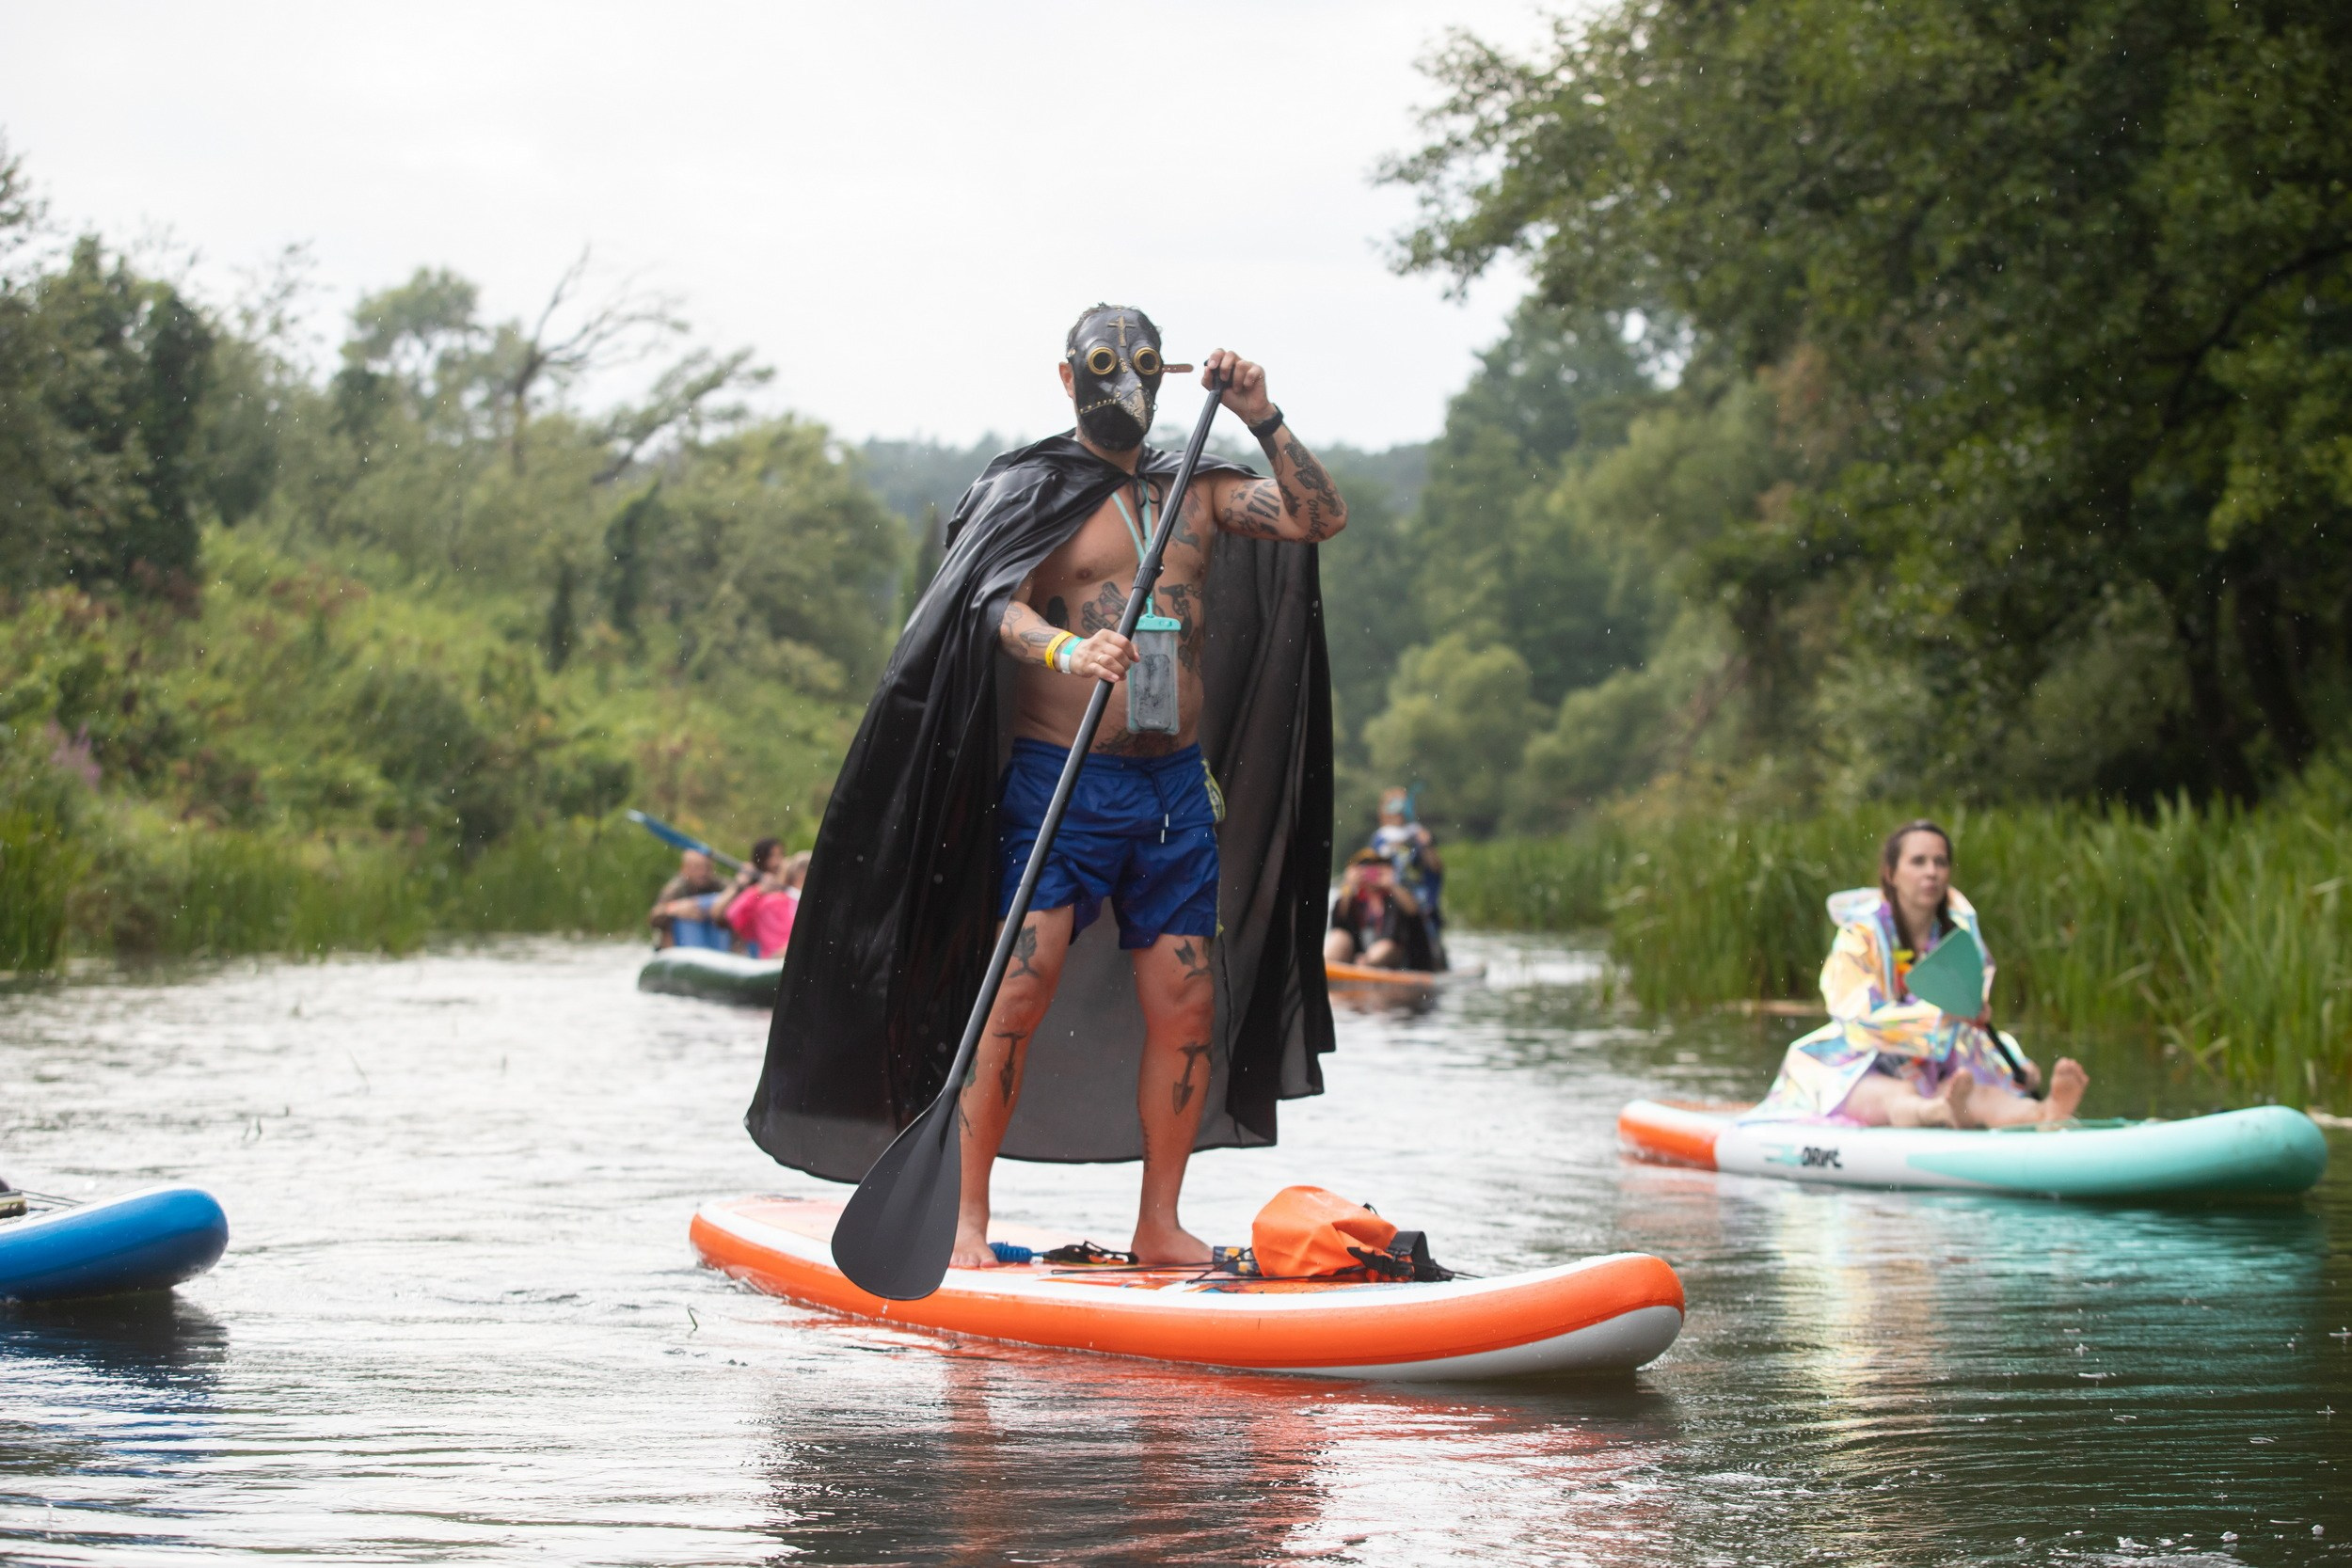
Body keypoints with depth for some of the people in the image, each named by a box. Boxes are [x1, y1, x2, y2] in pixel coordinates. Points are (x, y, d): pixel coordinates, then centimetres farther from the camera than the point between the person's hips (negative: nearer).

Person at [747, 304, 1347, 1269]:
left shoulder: (1198, 494, 16)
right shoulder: (1033, 493, 1)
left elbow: (1323, 518, 8)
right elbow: (999, 608, -15)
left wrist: (1263, 421, -3)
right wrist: (1065, 650, -36)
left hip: (1177, 786, 5)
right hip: (1059, 779, -5)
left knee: (1186, 1006, 2)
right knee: (1019, 991, -14)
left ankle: (1159, 1227, 11)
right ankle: (967, 1217, -8)